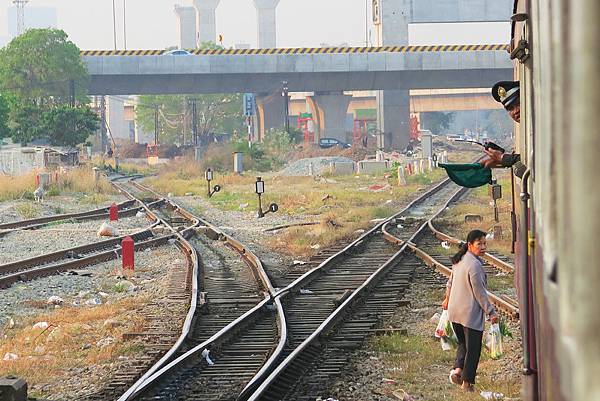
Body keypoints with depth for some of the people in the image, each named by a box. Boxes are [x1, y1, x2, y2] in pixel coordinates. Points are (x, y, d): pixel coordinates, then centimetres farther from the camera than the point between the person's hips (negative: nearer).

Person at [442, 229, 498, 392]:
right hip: (471, 313, -8)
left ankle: (457, 369, 2)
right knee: (473, 348, 4)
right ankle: (467, 382, 8)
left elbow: (450, 282, 22)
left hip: (454, 311, 8)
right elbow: (479, 292, -19)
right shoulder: (474, 265, -20)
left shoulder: (459, 261, 7)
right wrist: (491, 311, -13)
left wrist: (447, 299, 37)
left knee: (463, 343, 21)